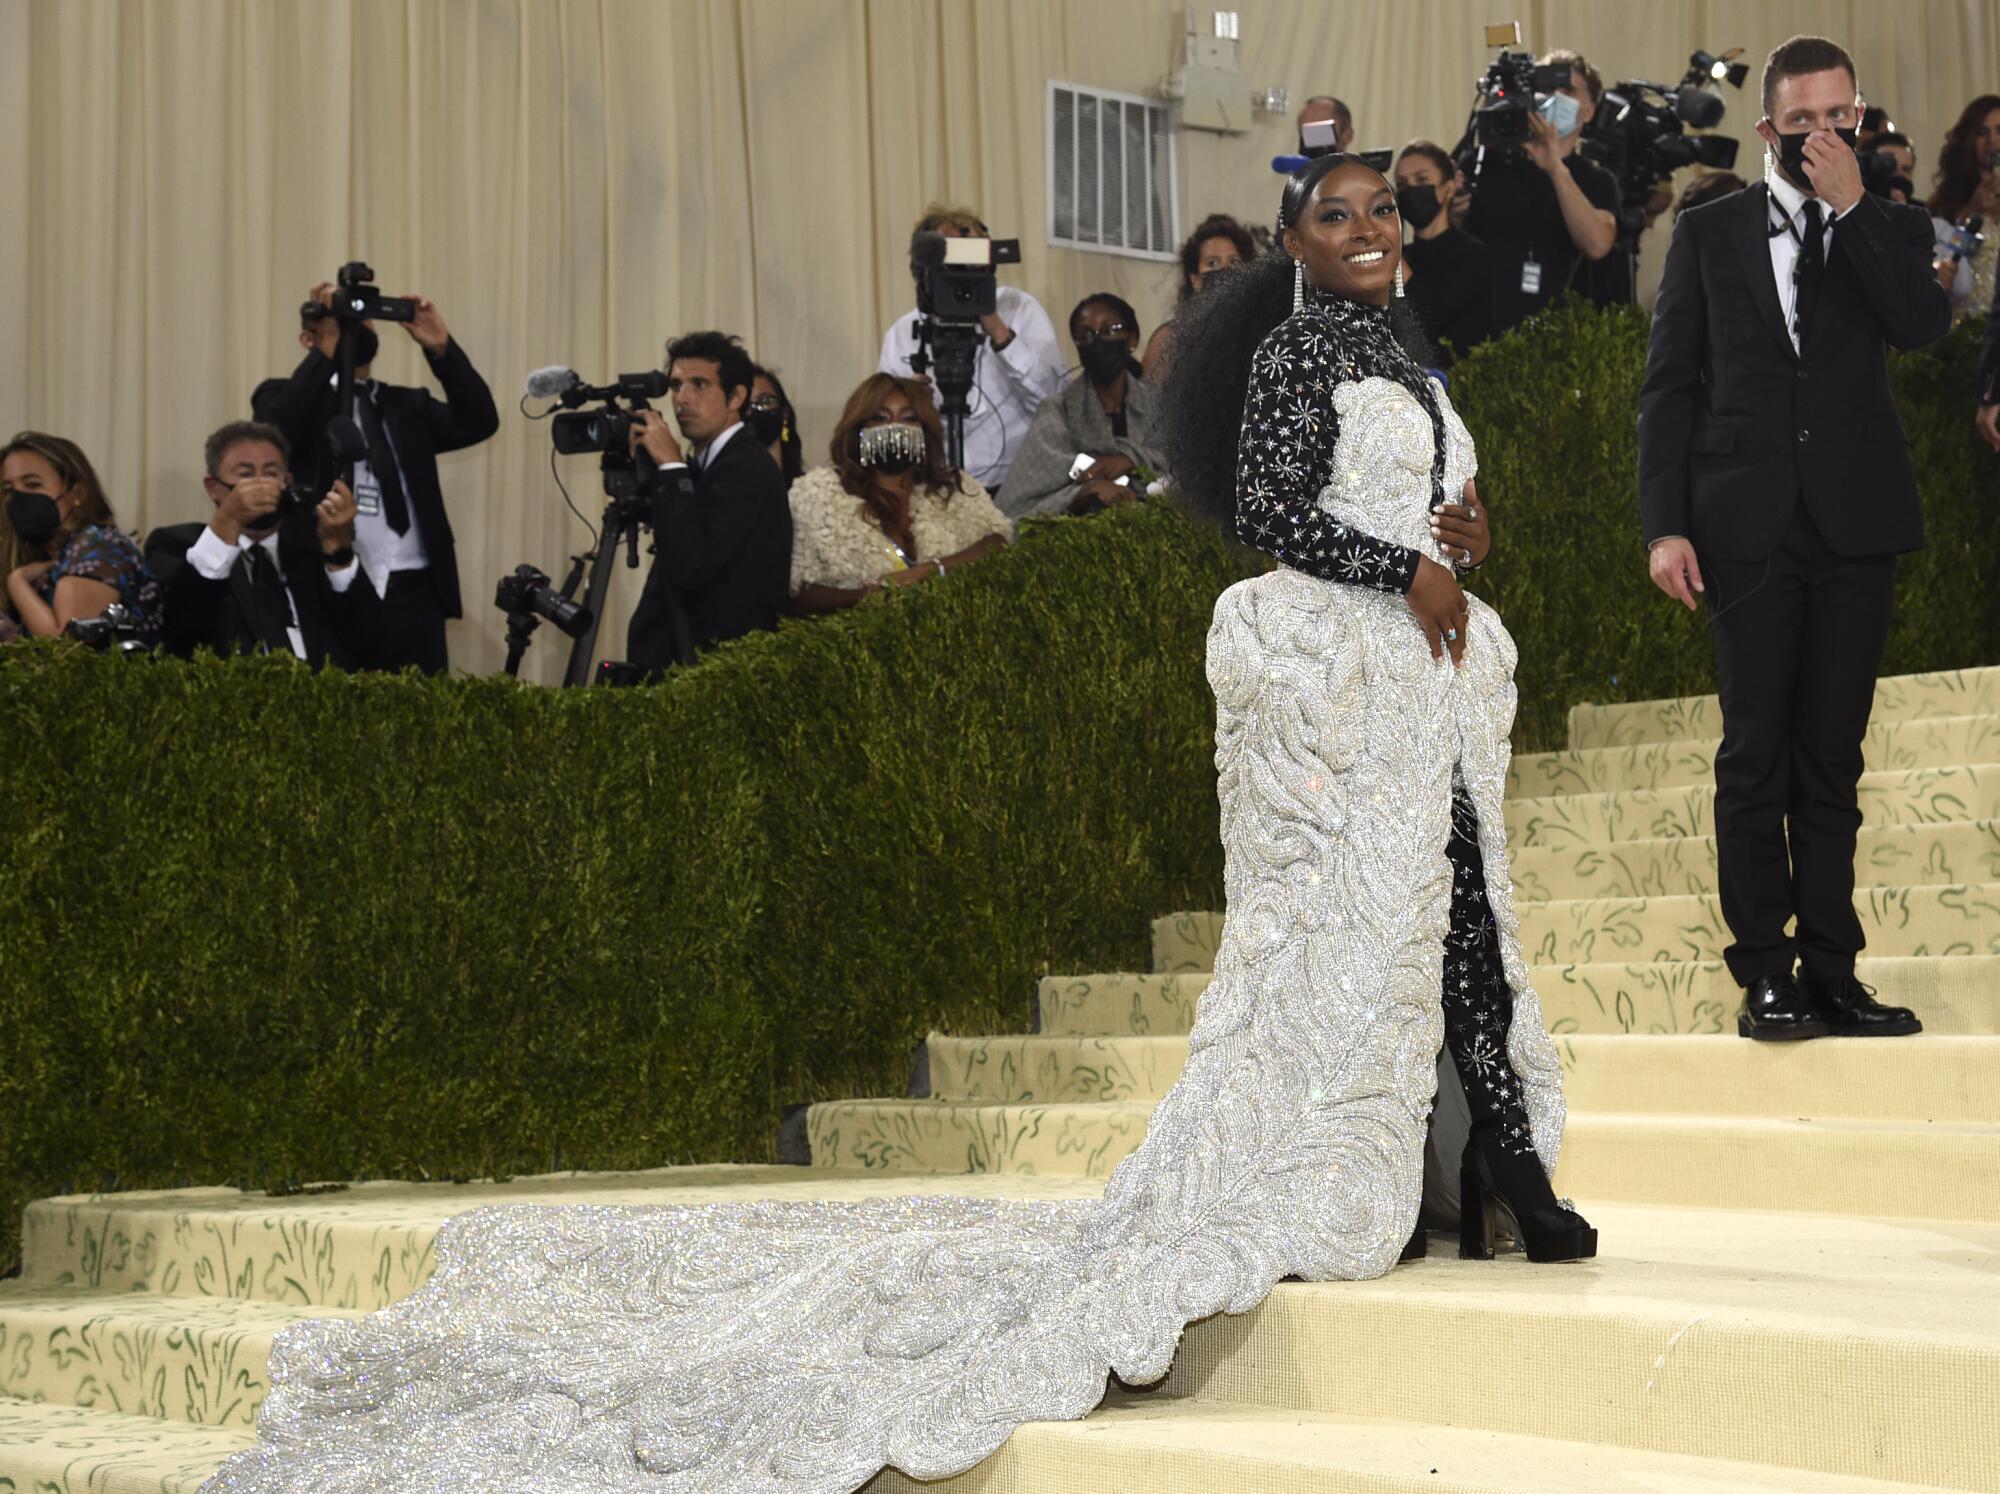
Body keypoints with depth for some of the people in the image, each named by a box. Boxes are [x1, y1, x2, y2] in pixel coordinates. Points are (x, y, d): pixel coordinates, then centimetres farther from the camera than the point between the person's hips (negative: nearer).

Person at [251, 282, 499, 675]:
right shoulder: (287, 398, 11)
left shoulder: (409, 404, 22)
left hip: (414, 595, 3)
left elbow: (479, 423, 6)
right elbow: (275, 435, -12)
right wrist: (328, 350, -12)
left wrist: (440, 348, -4)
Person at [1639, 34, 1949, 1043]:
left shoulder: (1889, 232, 11)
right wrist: (1664, 525, -4)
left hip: (1855, 529, 1)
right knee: (1754, 755, -1)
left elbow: (1924, 323, -10)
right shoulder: (1708, 234, 8)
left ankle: (1829, 970, 10)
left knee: (1832, 760, 5)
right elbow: (1669, 386, 5)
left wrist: (1852, 208, -11)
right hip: (1749, 530, -1)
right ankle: (1765, 972, 5)